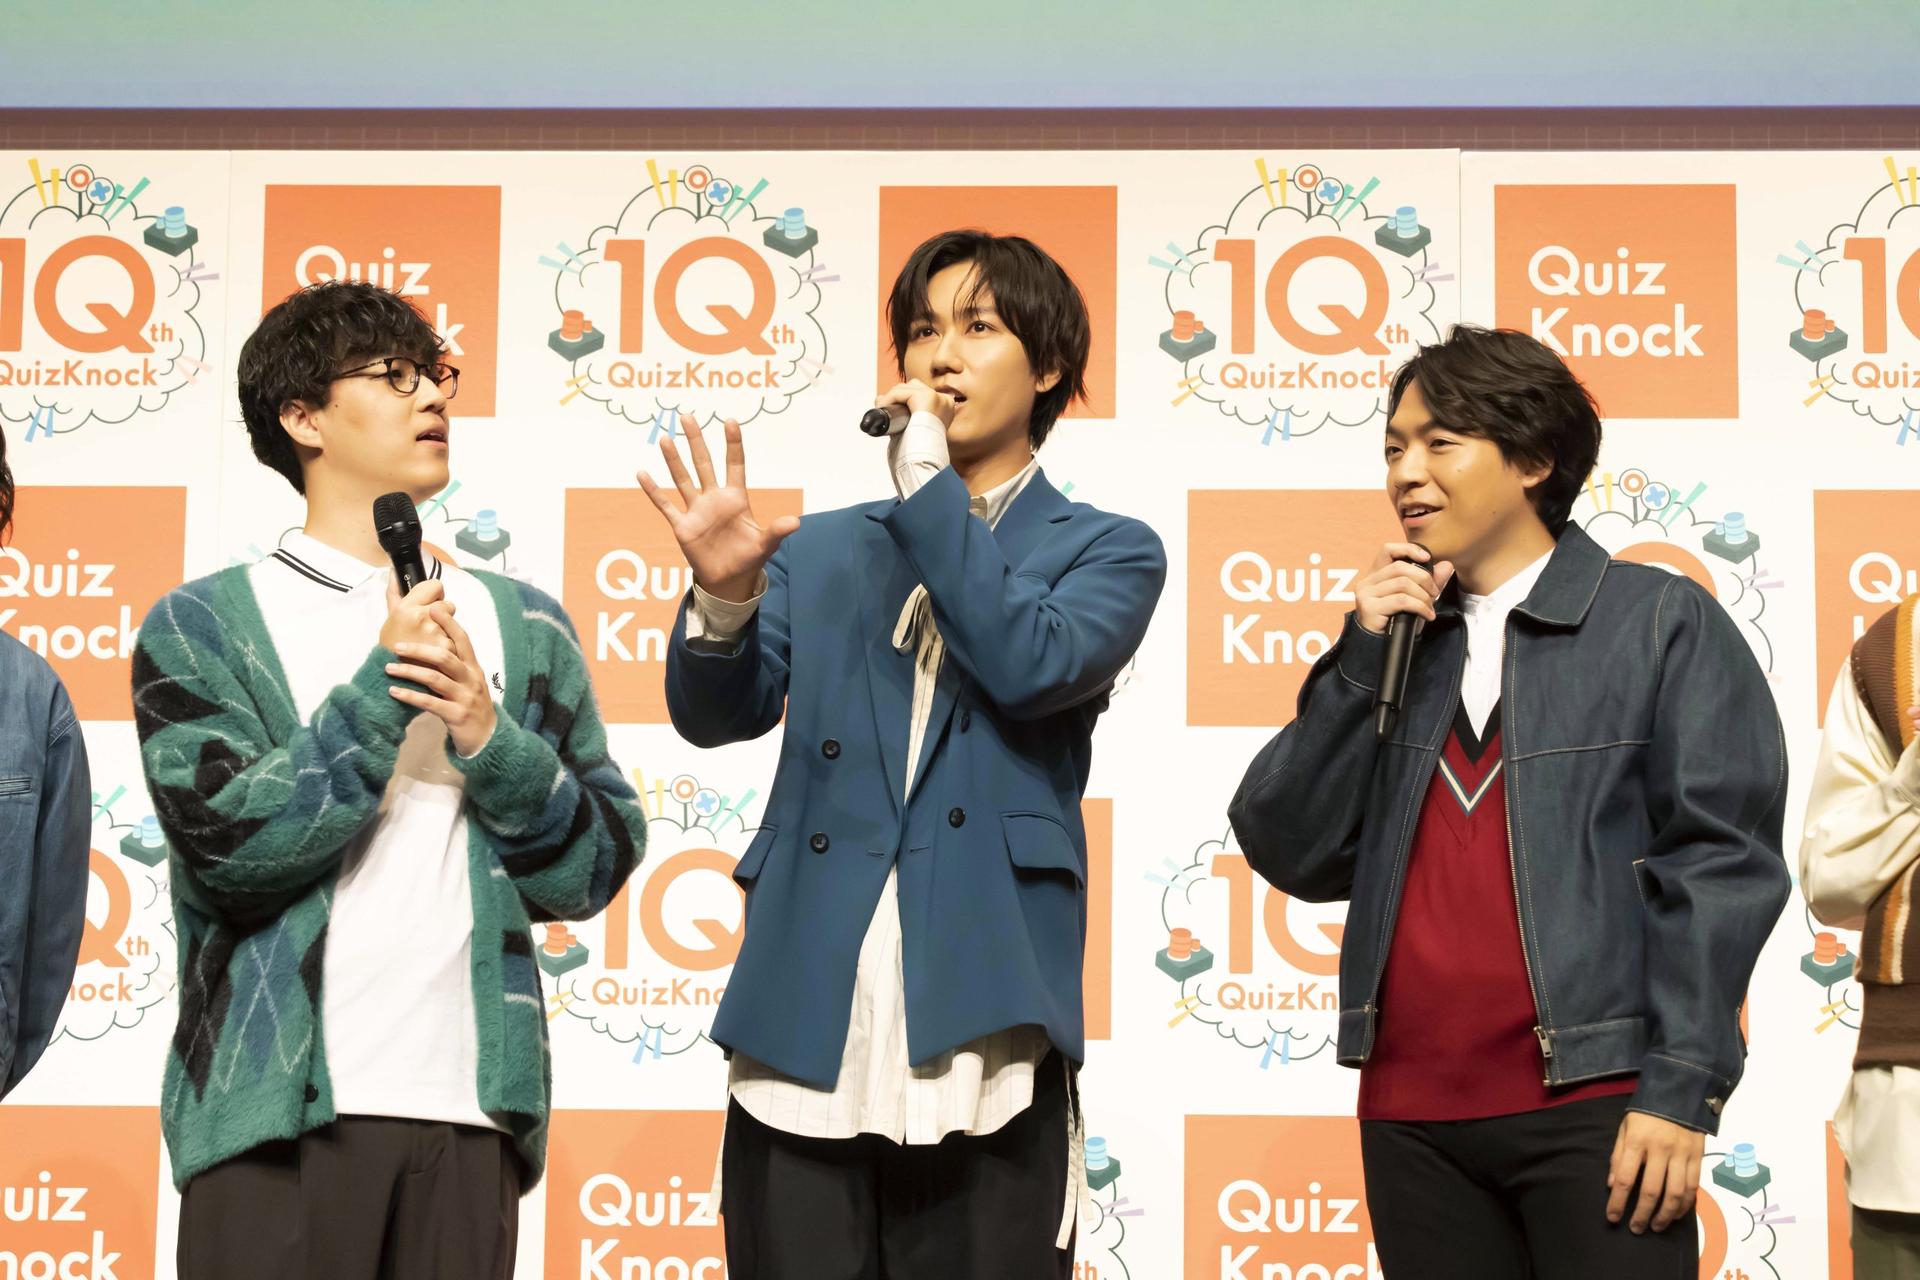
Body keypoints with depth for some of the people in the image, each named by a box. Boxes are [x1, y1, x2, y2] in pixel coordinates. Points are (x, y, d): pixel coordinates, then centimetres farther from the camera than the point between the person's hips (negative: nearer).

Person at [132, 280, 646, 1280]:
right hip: (275, 1116, -3)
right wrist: (380, 690, -10)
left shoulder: (523, 626, 14)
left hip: (468, 1115, 3)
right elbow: (225, 845, -8)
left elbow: (593, 869, 9)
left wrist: (488, 737, -6)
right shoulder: (201, 625, 4)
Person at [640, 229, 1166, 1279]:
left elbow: (1032, 667, -11)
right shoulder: (822, 551, 18)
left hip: (980, 1045, -2)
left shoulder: (1105, 551, 9)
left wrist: (927, 485, -7)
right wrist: (724, 593, -16)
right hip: (806, 1038, 3)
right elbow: (715, 714, 5)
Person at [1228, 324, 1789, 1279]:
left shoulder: (1662, 622, 1)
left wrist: (1681, 1089, -12)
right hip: (1412, 1111, 5)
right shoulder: (1396, 639, 15)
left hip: (1592, 1103, -4)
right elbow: (1295, 858, 6)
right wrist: (1364, 659, -3)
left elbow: (1720, 863, -6)